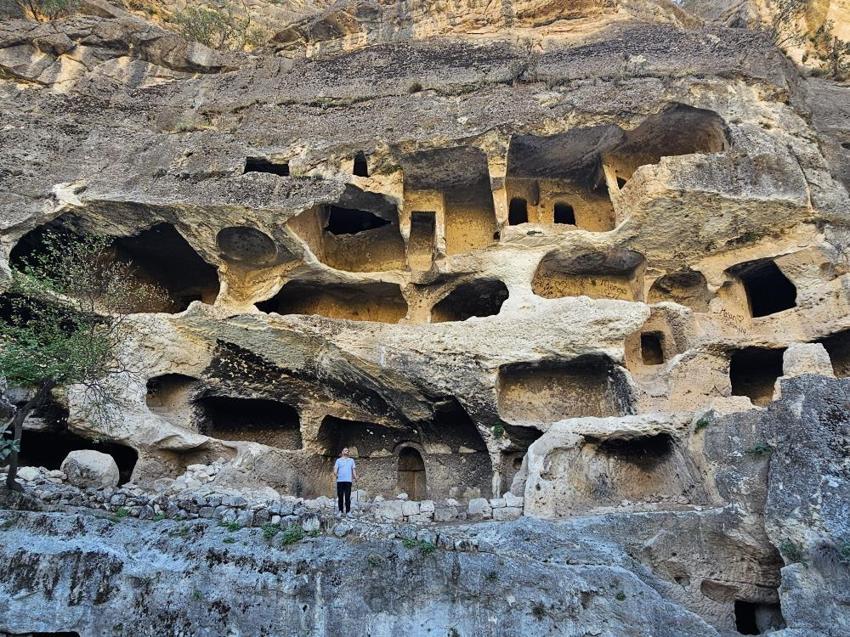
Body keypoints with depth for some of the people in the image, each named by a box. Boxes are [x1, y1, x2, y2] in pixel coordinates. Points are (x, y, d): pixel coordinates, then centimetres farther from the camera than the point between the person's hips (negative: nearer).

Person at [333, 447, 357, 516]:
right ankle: (340, 511, 6)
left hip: (348, 480, 1)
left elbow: (353, 469, 13)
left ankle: (348, 511, -2)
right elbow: (335, 468, 3)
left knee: (347, 496, -4)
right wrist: (335, 474, -19)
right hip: (340, 480, -1)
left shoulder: (351, 460, 19)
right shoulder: (338, 460, 14)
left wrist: (355, 476, -4)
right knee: (340, 496, 0)